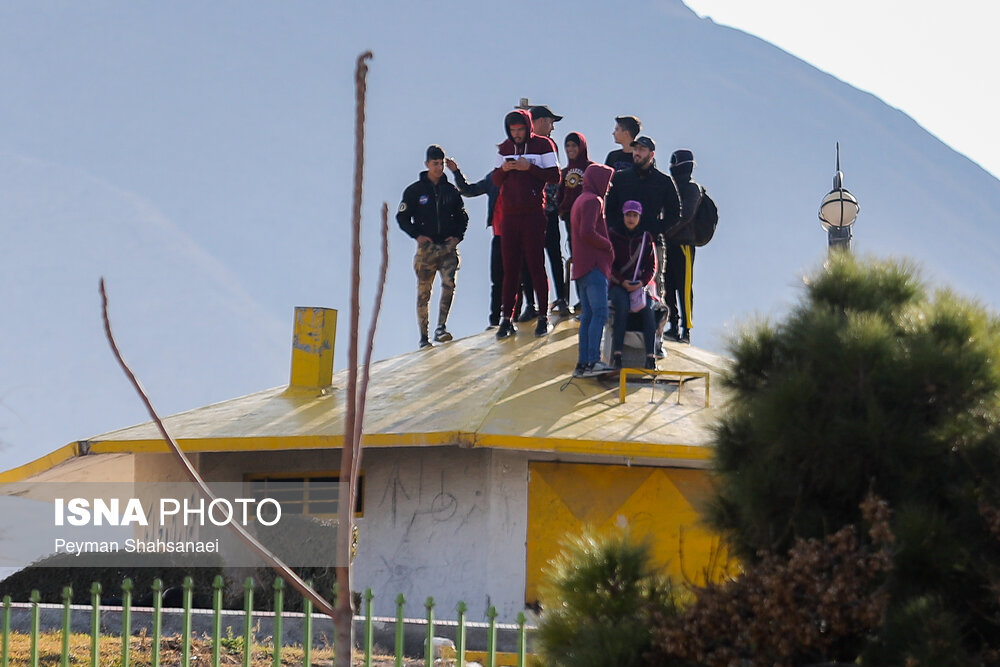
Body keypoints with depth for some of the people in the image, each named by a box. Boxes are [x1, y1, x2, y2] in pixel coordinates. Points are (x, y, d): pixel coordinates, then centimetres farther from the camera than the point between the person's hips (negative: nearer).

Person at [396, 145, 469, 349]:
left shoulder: (450, 190, 11)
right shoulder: (415, 190, 3)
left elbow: (462, 216, 19)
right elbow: (402, 217, 4)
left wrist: (457, 236, 2)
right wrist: (418, 235, -9)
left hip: (448, 246, 1)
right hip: (426, 247, -1)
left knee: (449, 283, -20)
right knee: (424, 292, 1)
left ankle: (441, 328, -18)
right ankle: (423, 337, 7)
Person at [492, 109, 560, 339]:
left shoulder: (543, 145, -1)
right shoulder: (504, 148, 12)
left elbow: (555, 176, -6)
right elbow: (496, 180, 13)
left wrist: (530, 168, -18)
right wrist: (503, 169, -8)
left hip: (534, 214, -4)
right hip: (510, 214, 4)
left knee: (536, 264, -4)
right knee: (510, 266, 2)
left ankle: (544, 316, 1)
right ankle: (507, 318, 3)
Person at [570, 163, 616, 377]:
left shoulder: (581, 200, 22)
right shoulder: (593, 201, -10)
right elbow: (587, 233, -20)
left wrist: (606, 247, 15)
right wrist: (608, 246, -7)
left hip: (582, 268, 10)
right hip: (594, 266, -10)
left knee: (588, 315, 8)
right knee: (600, 313, -15)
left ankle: (582, 364, 5)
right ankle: (592, 361, -24)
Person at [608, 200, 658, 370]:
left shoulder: (646, 238, 10)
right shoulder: (613, 235, 4)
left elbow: (651, 267, 9)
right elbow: (608, 265, 0)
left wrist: (642, 282, -11)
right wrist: (622, 281, -15)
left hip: (640, 284, 2)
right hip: (617, 284, -2)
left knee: (647, 309, -28)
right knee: (623, 305, -34)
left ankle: (650, 356, -32)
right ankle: (616, 355, -40)